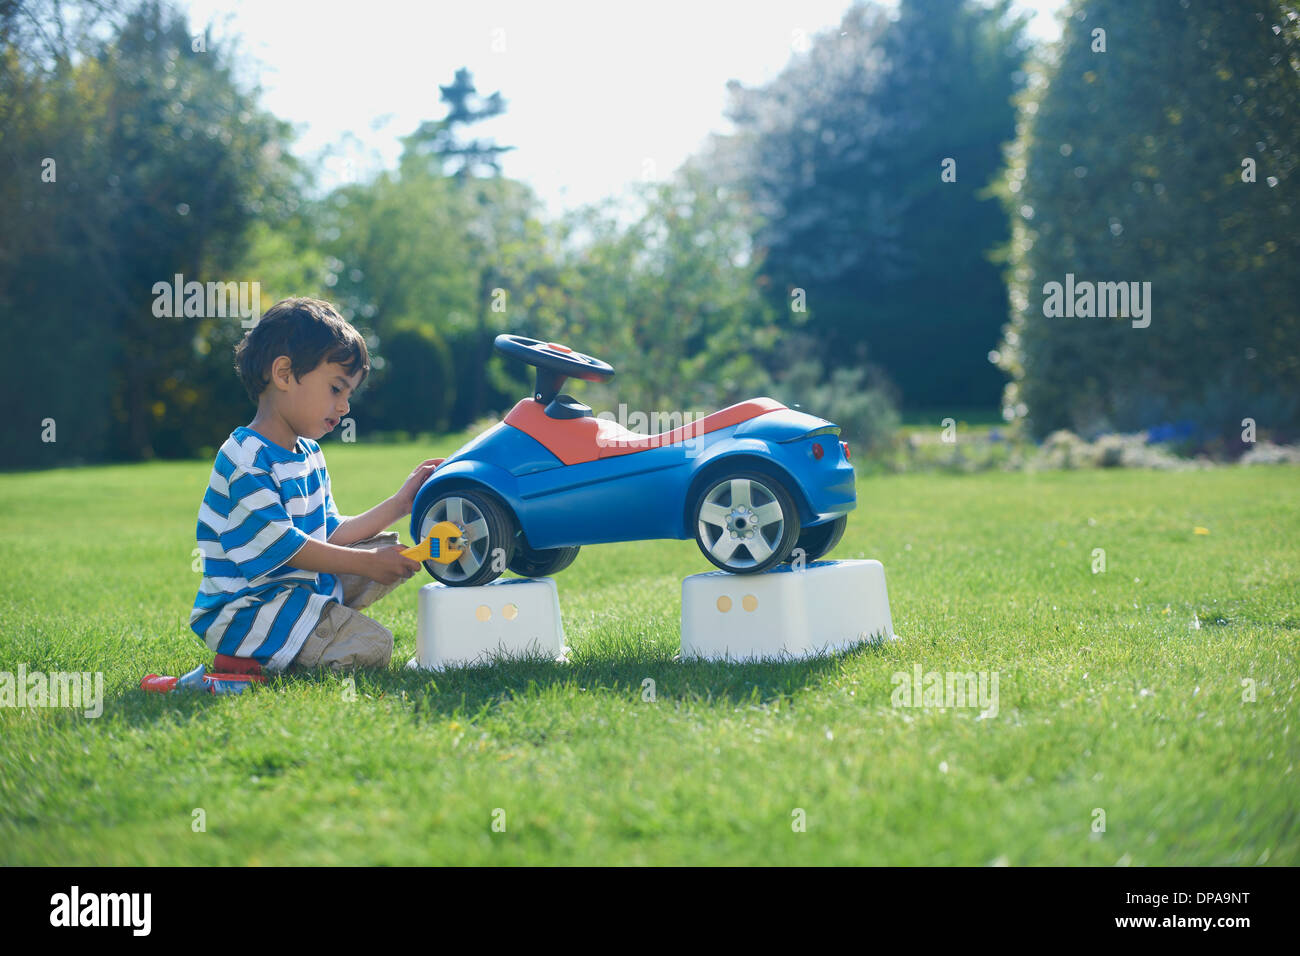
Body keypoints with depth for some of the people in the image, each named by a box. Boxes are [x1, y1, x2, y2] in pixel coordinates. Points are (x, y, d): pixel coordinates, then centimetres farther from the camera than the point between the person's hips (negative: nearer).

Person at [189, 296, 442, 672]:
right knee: (372, 647, -21)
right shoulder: (245, 459, -19)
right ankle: (248, 658, -9)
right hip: (245, 608, -10)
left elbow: (329, 535, 15)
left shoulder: (308, 454, 14)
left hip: (303, 585, 10)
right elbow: (282, 547, -22)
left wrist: (398, 504, 9)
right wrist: (365, 562, -20)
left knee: (390, 549, 13)